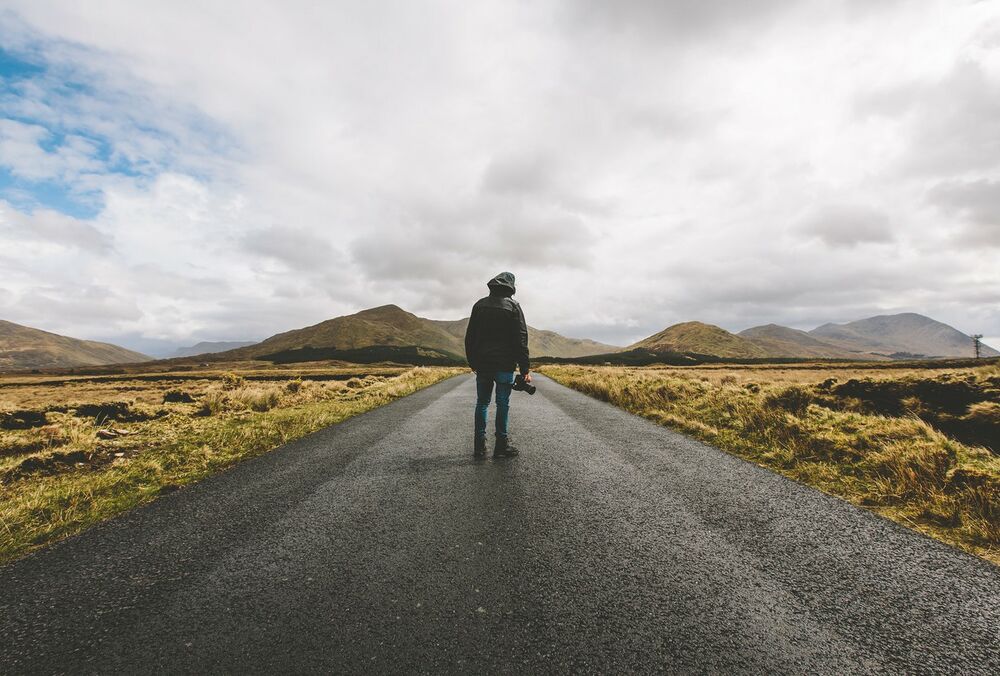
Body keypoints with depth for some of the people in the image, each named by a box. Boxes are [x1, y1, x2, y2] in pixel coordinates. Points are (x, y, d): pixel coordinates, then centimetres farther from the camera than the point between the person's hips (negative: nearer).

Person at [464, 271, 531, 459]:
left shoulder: (479, 305, 9)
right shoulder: (512, 306, -3)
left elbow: (469, 337, 9)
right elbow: (521, 340, -8)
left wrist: (472, 362, 16)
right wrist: (525, 369, -8)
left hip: (482, 364, 4)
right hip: (504, 365, -3)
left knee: (482, 402, 10)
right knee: (503, 404, 2)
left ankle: (480, 445, 12)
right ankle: (501, 446, 7)